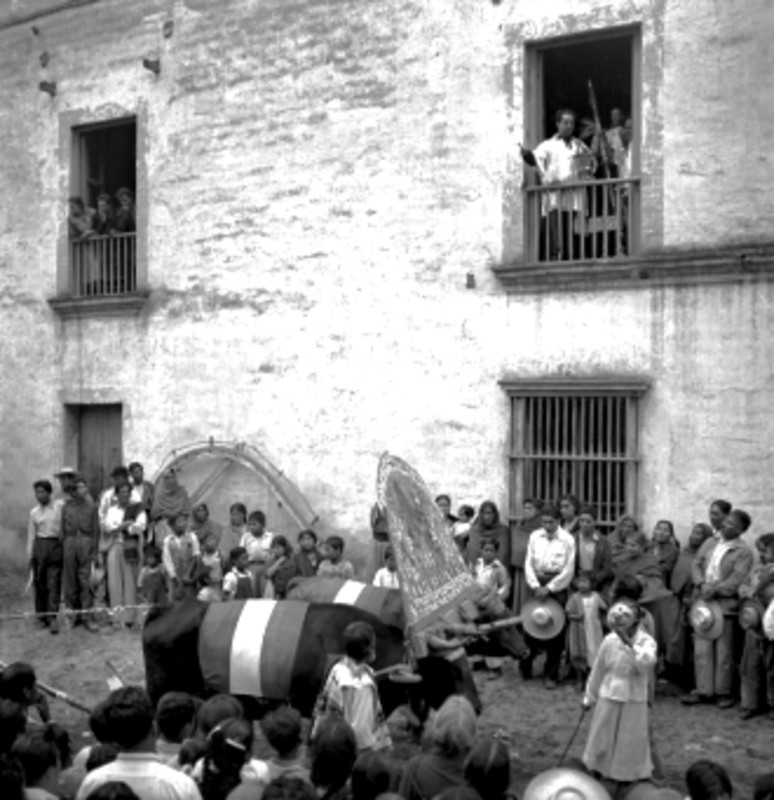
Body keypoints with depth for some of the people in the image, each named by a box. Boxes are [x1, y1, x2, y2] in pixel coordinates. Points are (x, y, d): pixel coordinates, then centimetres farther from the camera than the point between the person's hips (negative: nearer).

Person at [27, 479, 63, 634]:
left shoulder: (60, 508, 2)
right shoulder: (34, 513, 9)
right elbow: (31, 536, 10)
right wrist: (29, 556, 7)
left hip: (56, 546, -2)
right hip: (40, 546, 2)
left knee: (54, 583, -7)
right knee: (39, 583, 4)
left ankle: (52, 617, -10)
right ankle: (42, 616, 14)